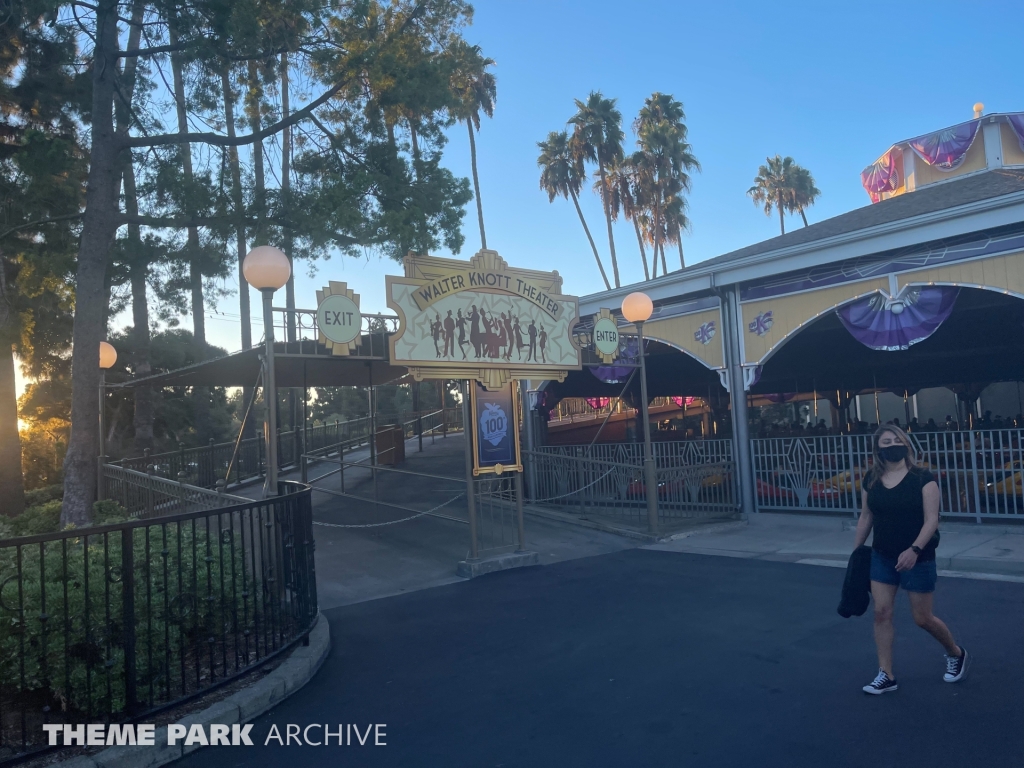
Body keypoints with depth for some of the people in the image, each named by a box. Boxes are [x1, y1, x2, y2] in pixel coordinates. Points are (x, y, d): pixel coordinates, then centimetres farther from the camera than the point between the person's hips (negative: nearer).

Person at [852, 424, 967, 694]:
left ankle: (956, 653, 38)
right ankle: (886, 675, 10)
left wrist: (914, 550, -28)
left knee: (923, 618, 7)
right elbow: (865, 517, 9)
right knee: (881, 612, 0)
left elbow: (931, 520, -16)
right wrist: (855, 550, 11)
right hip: (881, 557, 4)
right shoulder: (871, 479, 1)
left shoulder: (922, 477, -12)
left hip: (918, 559, -4)